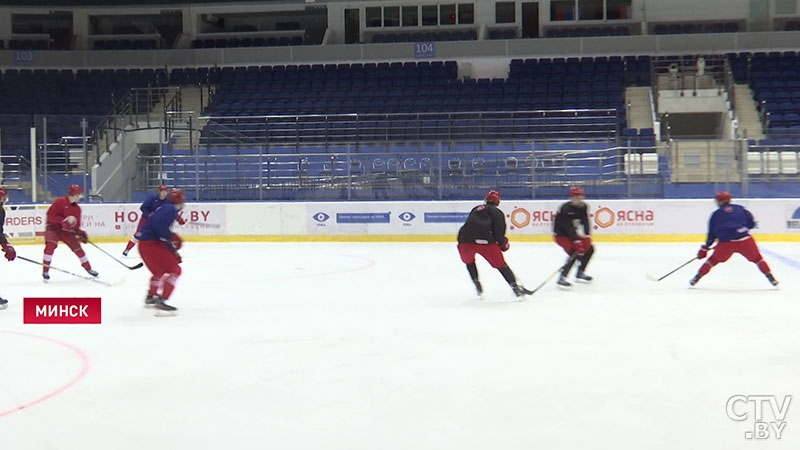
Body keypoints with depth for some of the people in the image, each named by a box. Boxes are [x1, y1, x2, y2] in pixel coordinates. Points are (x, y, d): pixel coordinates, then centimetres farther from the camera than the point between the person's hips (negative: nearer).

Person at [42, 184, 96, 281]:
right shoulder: (60, 201, -17)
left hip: (66, 230, 6)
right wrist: (65, 219, -29)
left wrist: (81, 234, -10)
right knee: (51, 245, -28)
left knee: (77, 247, 3)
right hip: (53, 227, -6)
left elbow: (76, 225, 8)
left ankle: (88, 269, 20)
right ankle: (45, 271, -21)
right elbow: (50, 215, -22)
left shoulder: (77, 208, 4)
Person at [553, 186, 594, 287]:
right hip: (561, 234, -8)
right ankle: (562, 278, -29)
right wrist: (577, 241, -35)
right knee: (575, 253, -26)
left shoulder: (583, 207, -2)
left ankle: (580, 273, 20)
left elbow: (585, 222, -7)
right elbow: (568, 227, -30)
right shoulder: (565, 208, -26)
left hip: (573, 233, 9)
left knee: (589, 248, 8)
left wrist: (587, 236, -22)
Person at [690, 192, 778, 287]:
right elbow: (751, 223, 12)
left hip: (726, 242, 0)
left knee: (714, 260, 18)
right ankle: (771, 278, 9)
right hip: (744, 240, 0)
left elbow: (712, 234, 14)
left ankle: (697, 277, 20)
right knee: (757, 258, 16)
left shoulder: (716, 214, 12)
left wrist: (705, 248, 21)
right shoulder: (740, 208, 14)